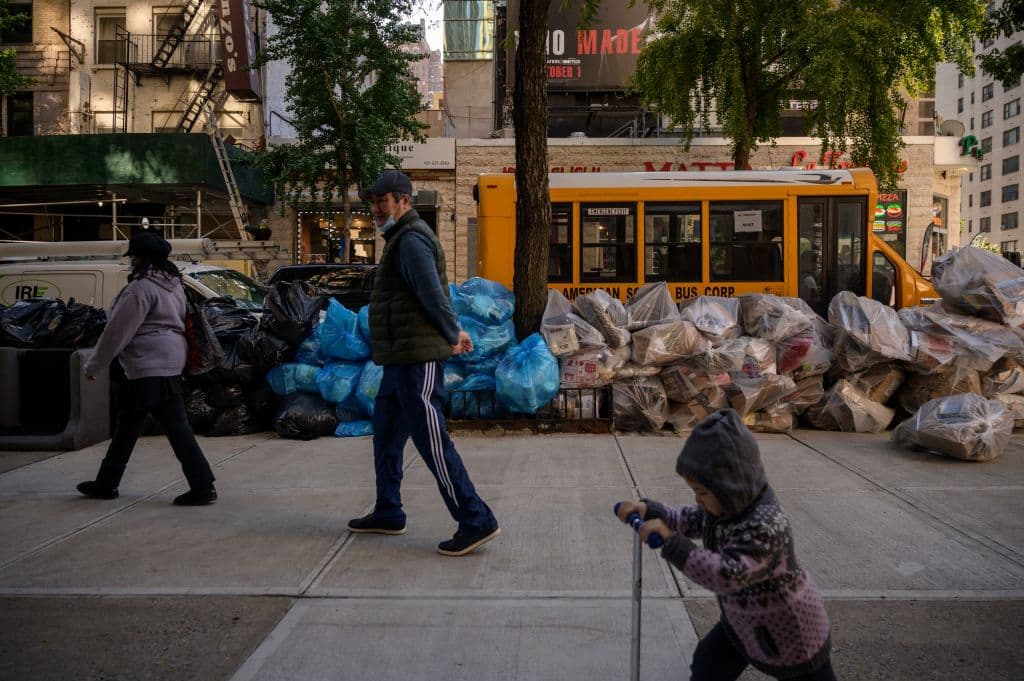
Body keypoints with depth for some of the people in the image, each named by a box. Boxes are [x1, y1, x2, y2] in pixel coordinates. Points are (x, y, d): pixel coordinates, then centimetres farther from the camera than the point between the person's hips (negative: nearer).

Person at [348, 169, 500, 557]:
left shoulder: (411, 240, -14)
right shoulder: (401, 238, 20)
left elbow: (433, 295, -20)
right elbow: (435, 295, 21)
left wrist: (452, 335, -7)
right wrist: (454, 333, 12)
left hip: (417, 359, -11)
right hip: (401, 359, 11)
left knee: (432, 441, -9)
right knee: (386, 434, 19)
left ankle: (476, 522, -3)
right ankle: (388, 514, 32)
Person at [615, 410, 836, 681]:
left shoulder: (765, 526, -39)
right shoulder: (732, 502, -11)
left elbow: (727, 576, -48)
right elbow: (692, 520, 4)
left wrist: (671, 542, -48)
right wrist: (649, 510, -11)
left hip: (791, 631, -8)